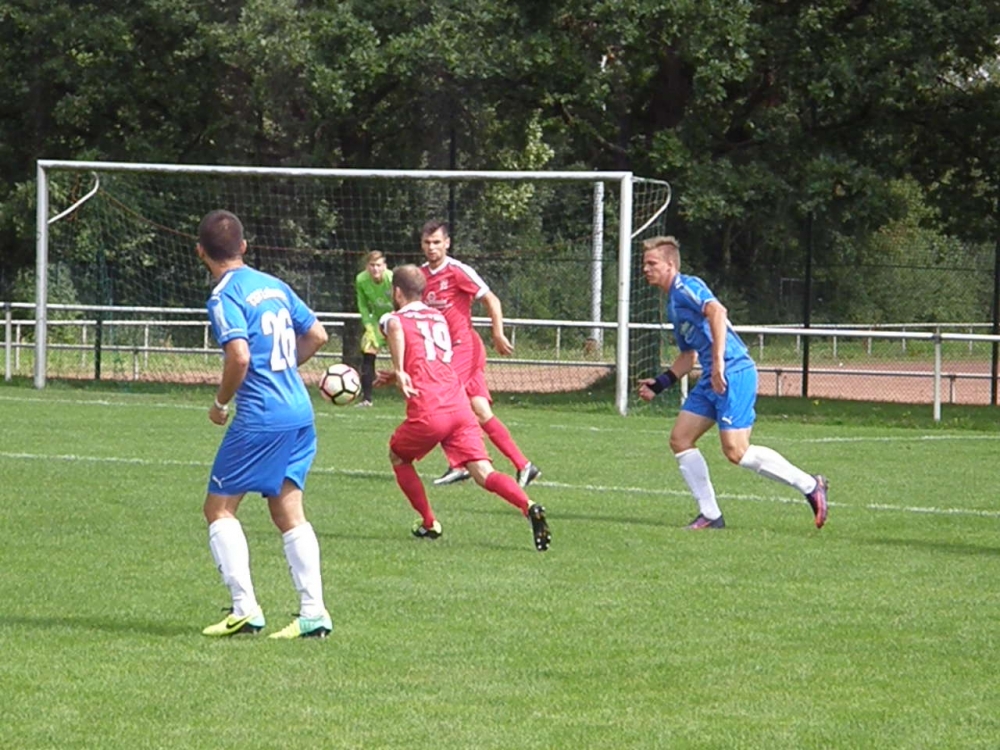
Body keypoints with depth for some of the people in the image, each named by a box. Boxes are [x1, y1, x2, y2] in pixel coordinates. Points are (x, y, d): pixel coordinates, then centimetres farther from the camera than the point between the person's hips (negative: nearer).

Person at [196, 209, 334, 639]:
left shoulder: (225, 297, -10)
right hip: (299, 413, 8)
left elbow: (239, 356, -22)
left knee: (219, 507, 3)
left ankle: (245, 609, -5)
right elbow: (316, 335, 20)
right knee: (288, 510, 10)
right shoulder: (274, 285, 13)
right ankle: (313, 612, 3)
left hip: (259, 418, -7)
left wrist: (220, 402, -6)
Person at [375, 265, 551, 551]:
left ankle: (428, 523, 22)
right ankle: (528, 506, -31)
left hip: (427, 412, -5)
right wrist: (396, 377, 46)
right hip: (460, 407, 5)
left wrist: (399, 372, -19)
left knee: (398, 456, 24)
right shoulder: (438, 318, 26)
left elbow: (395, 326, -20)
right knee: (483, 473, -5)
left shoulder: (395, 319, 8)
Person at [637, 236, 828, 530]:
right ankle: (710, 514, 8)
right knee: (680, 439, 5)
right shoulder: (673, 302, 24)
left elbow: (717, 311, -26)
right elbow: (687, 357, 32)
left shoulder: (686, 287, -7)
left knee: (735, 451, -15)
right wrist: (659, 384, 23)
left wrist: (718, 362, -31)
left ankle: (810, 485, -4)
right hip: (712, 379, 10)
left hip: (733, 372, -10)